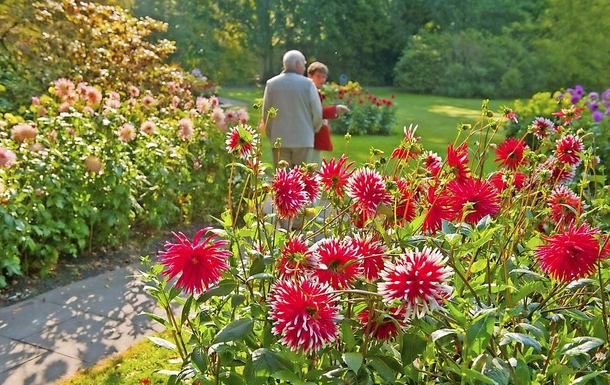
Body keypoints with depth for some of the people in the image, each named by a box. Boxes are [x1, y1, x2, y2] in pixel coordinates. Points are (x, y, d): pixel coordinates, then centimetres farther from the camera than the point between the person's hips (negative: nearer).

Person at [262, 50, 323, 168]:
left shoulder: (271, 84, 3)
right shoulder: (307, 83, -5)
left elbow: (265, 114, 6)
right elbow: (317, 112, -4)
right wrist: (313, 130, 15)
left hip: (279, 140, 2)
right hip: (303, 140, -2)